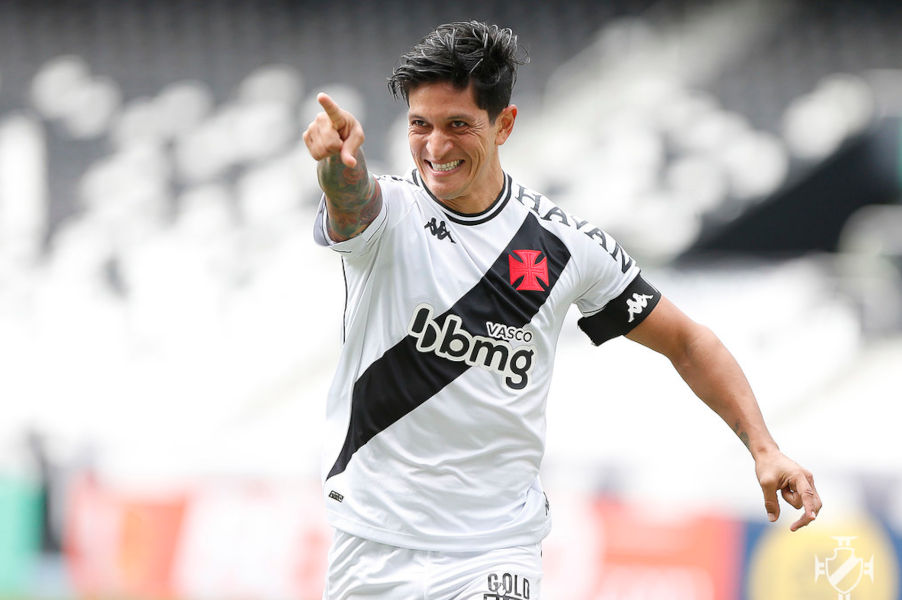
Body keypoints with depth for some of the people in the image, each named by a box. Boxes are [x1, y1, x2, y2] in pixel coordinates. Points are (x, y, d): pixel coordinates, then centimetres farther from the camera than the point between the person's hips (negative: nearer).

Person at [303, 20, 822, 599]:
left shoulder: (565, 243, -1)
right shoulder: (387, 212, -7)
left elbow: (686, 341, 9)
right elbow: (352, 200, -32)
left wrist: (764, 447, -4)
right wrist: (337, 160, -57)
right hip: (371, 546, 0)